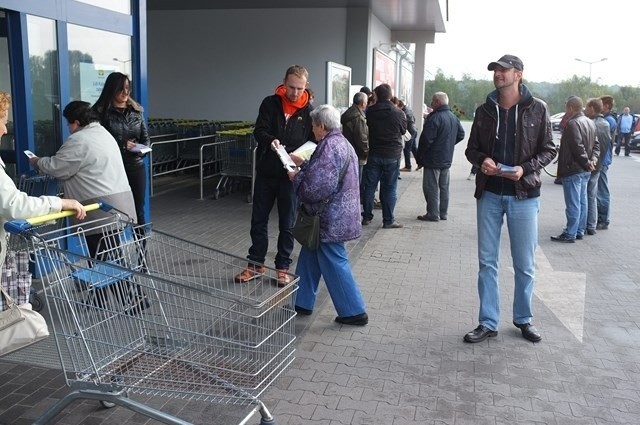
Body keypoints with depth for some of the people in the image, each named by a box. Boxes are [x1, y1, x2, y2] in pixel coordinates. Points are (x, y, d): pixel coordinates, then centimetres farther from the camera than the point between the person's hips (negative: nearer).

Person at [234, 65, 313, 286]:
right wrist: (270, 140, -29)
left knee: (287, 224, 7)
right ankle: (255, 265, 23)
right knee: (258, 220, 9)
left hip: (291, 175, -1)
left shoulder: (308, 111, -2)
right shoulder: (270, 103, 0)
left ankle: (283, 267, 20)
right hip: (266, 172, 2)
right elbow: (259, 131, -7)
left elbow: (313, 143, 0)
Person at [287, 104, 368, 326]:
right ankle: (302, 302, 29)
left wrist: (296, 177, -9)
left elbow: (318, 185, -26)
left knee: (334, 262, 0)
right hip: (335, 214, 10)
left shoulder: (329, 146, -20)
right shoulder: (341, 142, 13)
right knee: (310, 256, 18)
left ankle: (354, 312, 9)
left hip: (331, 218, -10)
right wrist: (303, 164, 20)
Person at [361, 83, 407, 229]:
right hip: (392, 155, -2)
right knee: (389, 188, 3)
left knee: (369, 186, 11)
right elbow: (403, 130, 5)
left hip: (373, 154, 2)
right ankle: (388, 220, 6)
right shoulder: (398, 113, -11)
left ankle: (367, 216, 17)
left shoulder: (369, 111, -6)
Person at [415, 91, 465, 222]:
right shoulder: (454, 117, 9)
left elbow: (426, 139, -21)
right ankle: (443, 213, 21)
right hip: (447, 159, 9)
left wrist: (419, 157, -11)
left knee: (431, 187, -2)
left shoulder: (434, 118, -19)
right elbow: (461, 134, 19)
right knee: (444, 187, 15)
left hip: (433, 160, -8)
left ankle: (433, 214, 0)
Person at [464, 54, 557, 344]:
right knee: (487, 262, 7)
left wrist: (525, 168, -17)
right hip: (489, 194, 2)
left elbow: (549, 150, 0)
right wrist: (482, 160, -12)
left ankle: (523, 319, 28)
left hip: (524, 196, -2)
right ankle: (488, 323, 18)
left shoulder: (537, 109, -3)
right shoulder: (484, 110, 5)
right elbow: (471, 148, 11)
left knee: (525, 264, 9)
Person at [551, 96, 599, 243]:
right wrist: (593, 159, -2)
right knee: (582, 202, 15)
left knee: (573, 204, -4)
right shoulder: (590, 123, 13)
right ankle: (580, 231, 23)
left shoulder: (573, 123, -19)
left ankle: (570, 234, 1)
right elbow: (596, 144, 12)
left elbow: (578, 147, -23)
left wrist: (587, 162, -13)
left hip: (573, 170, -10)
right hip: (585, 171, 10)